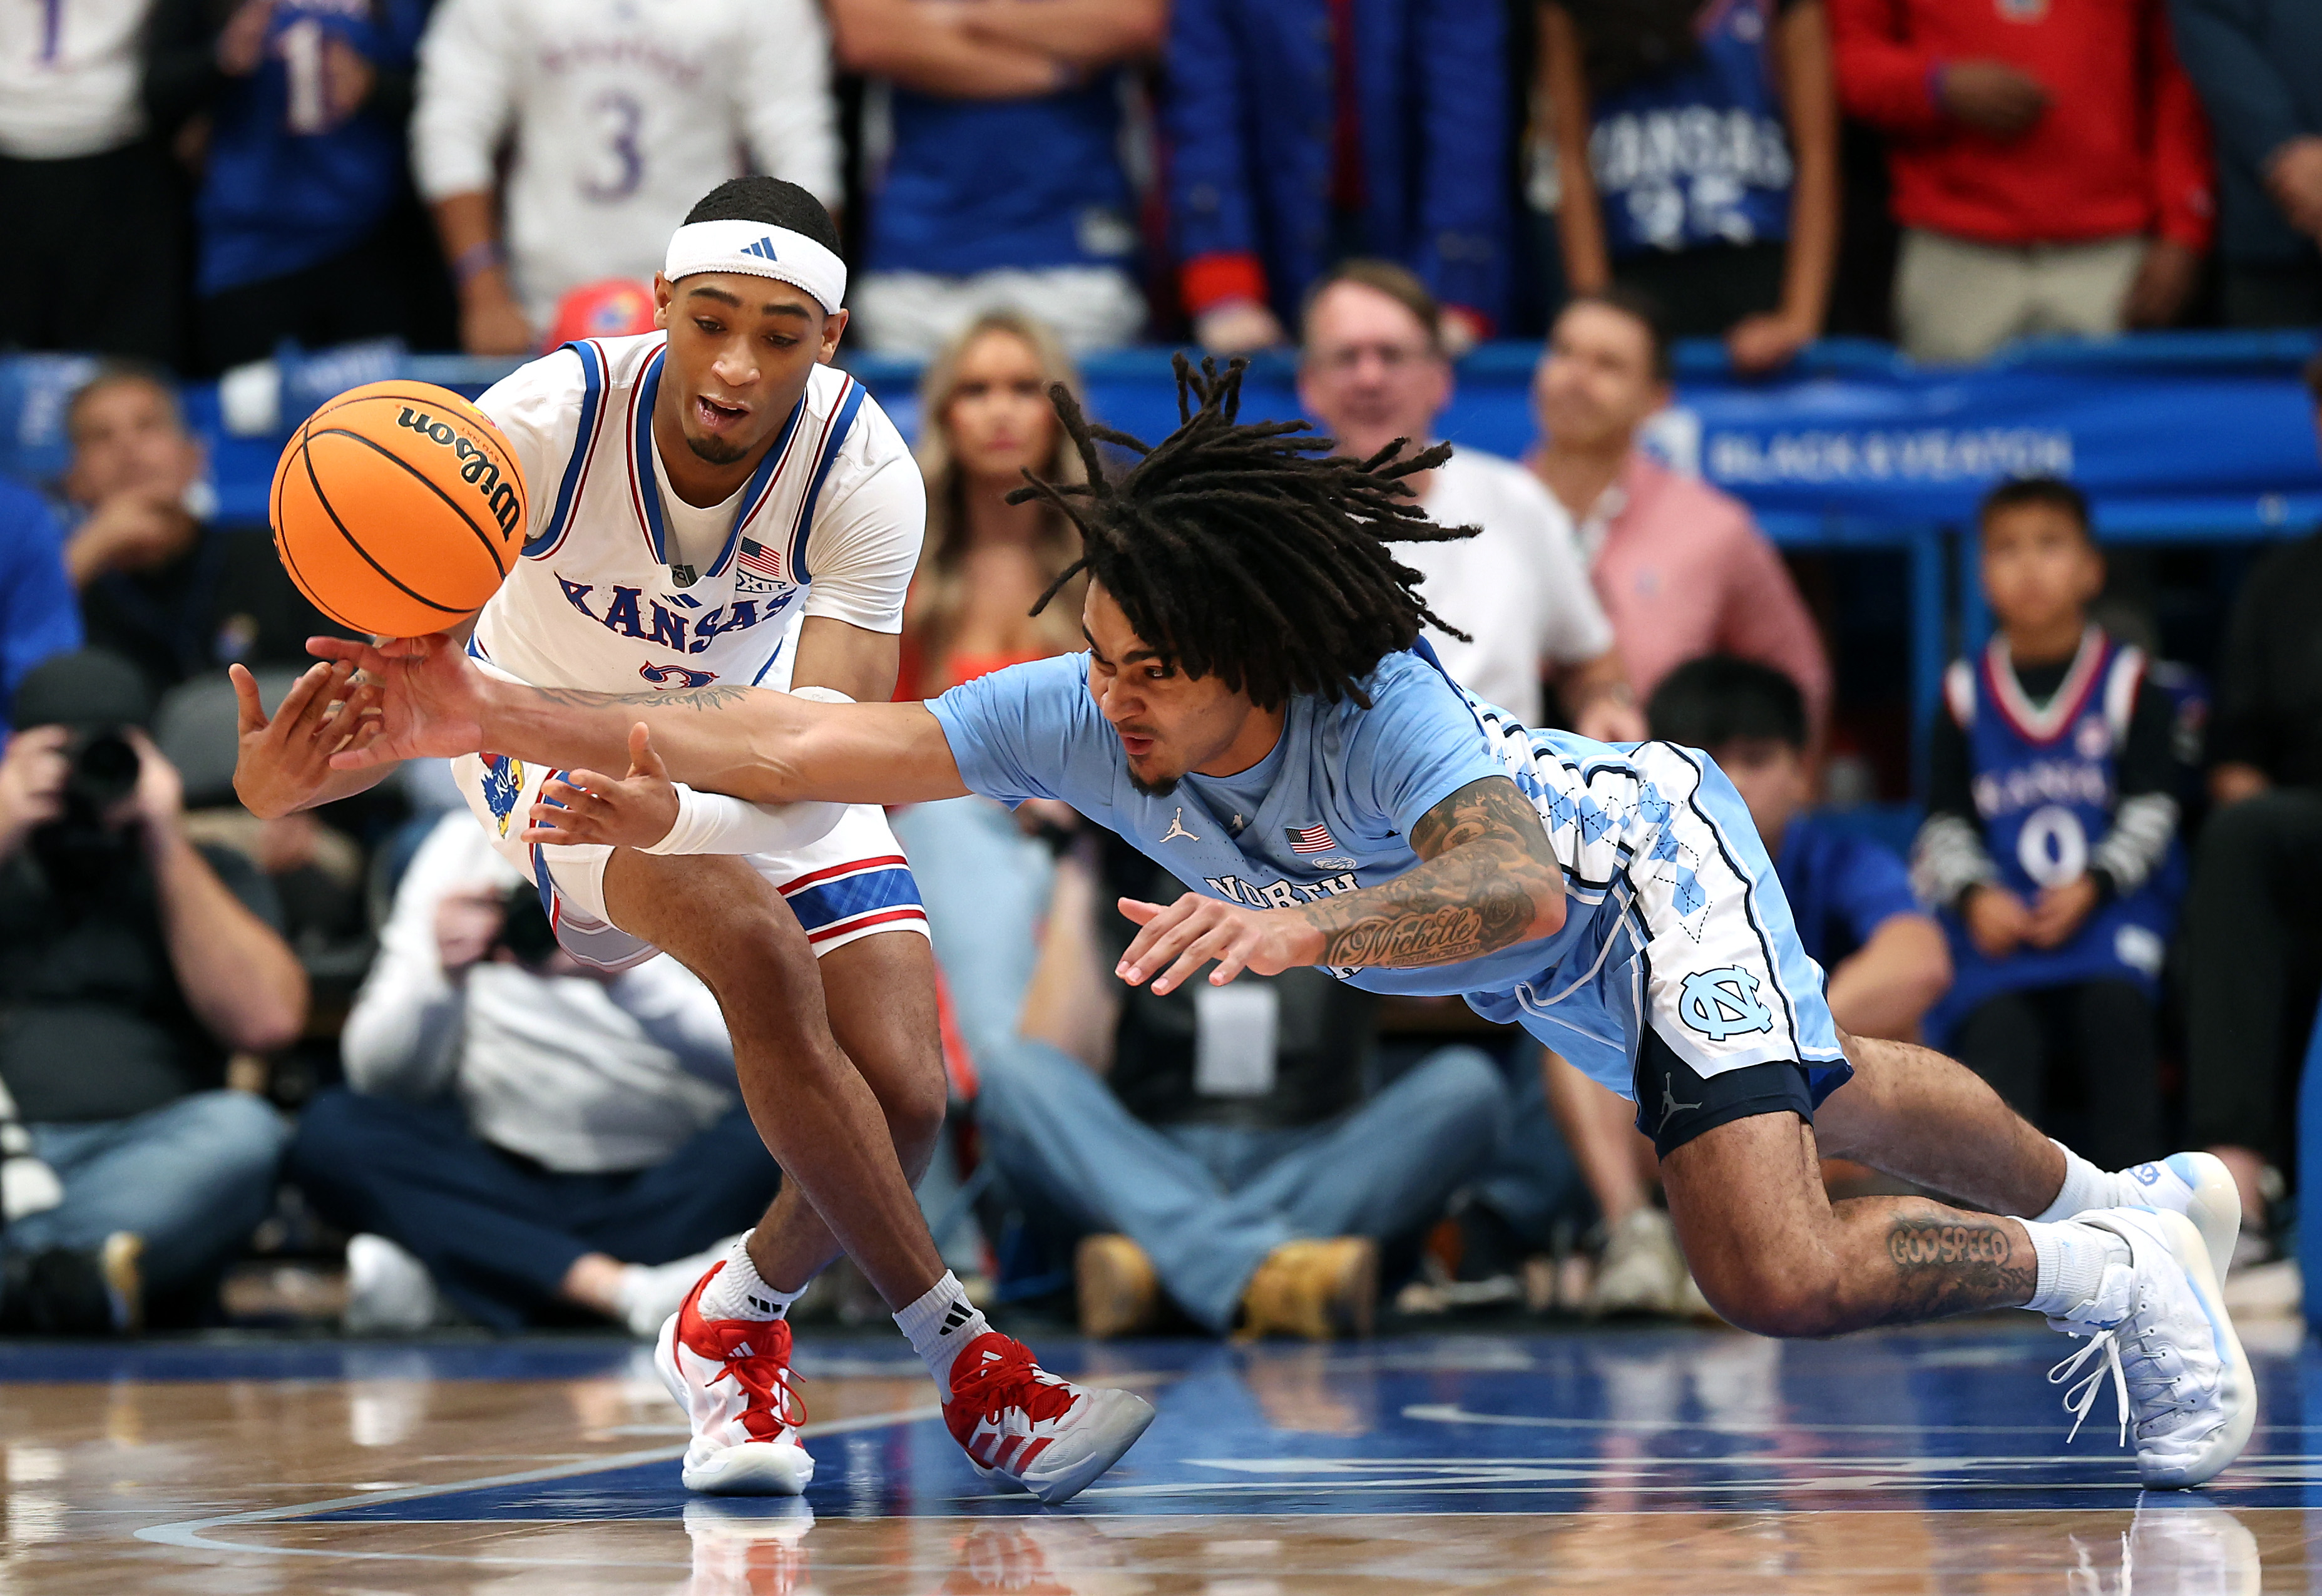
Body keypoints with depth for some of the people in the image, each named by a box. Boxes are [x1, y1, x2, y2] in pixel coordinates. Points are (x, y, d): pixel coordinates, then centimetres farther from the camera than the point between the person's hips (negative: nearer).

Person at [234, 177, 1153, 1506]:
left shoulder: (863, 471, -24)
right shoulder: (547, 418, -27)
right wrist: (290, 773, -51)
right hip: (554, 748, -2)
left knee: (904, 1095, -16)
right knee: (757, 943, -33)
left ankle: (735, 1326, 18)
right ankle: (964, 1360, -25)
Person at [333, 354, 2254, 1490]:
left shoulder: (1378, 709, -45)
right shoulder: (1085, 719, -30)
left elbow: (1521, 884, -61)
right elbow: (819, 742, -33)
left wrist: (1299, 925, -76)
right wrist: (504, 716, -41)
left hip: (1646, 861, -7)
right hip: (1560, 980, 7)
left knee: (1779, 1274, -20)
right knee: (1822, 1101, 29)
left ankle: (2113, 1266, 6)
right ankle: (2130, 1196, 54)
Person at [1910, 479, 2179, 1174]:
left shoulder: (2127, 682, 7)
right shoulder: (1966, 693, 12)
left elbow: (2151, 812, 1)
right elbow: (1944, 827, 10)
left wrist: (2094, 886, -15)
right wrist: (1974, 896, -10)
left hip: (2110, 903, -1)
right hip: (1999, 915, 1)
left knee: (2114, 1001, -30)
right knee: (1998, 1024, -27)